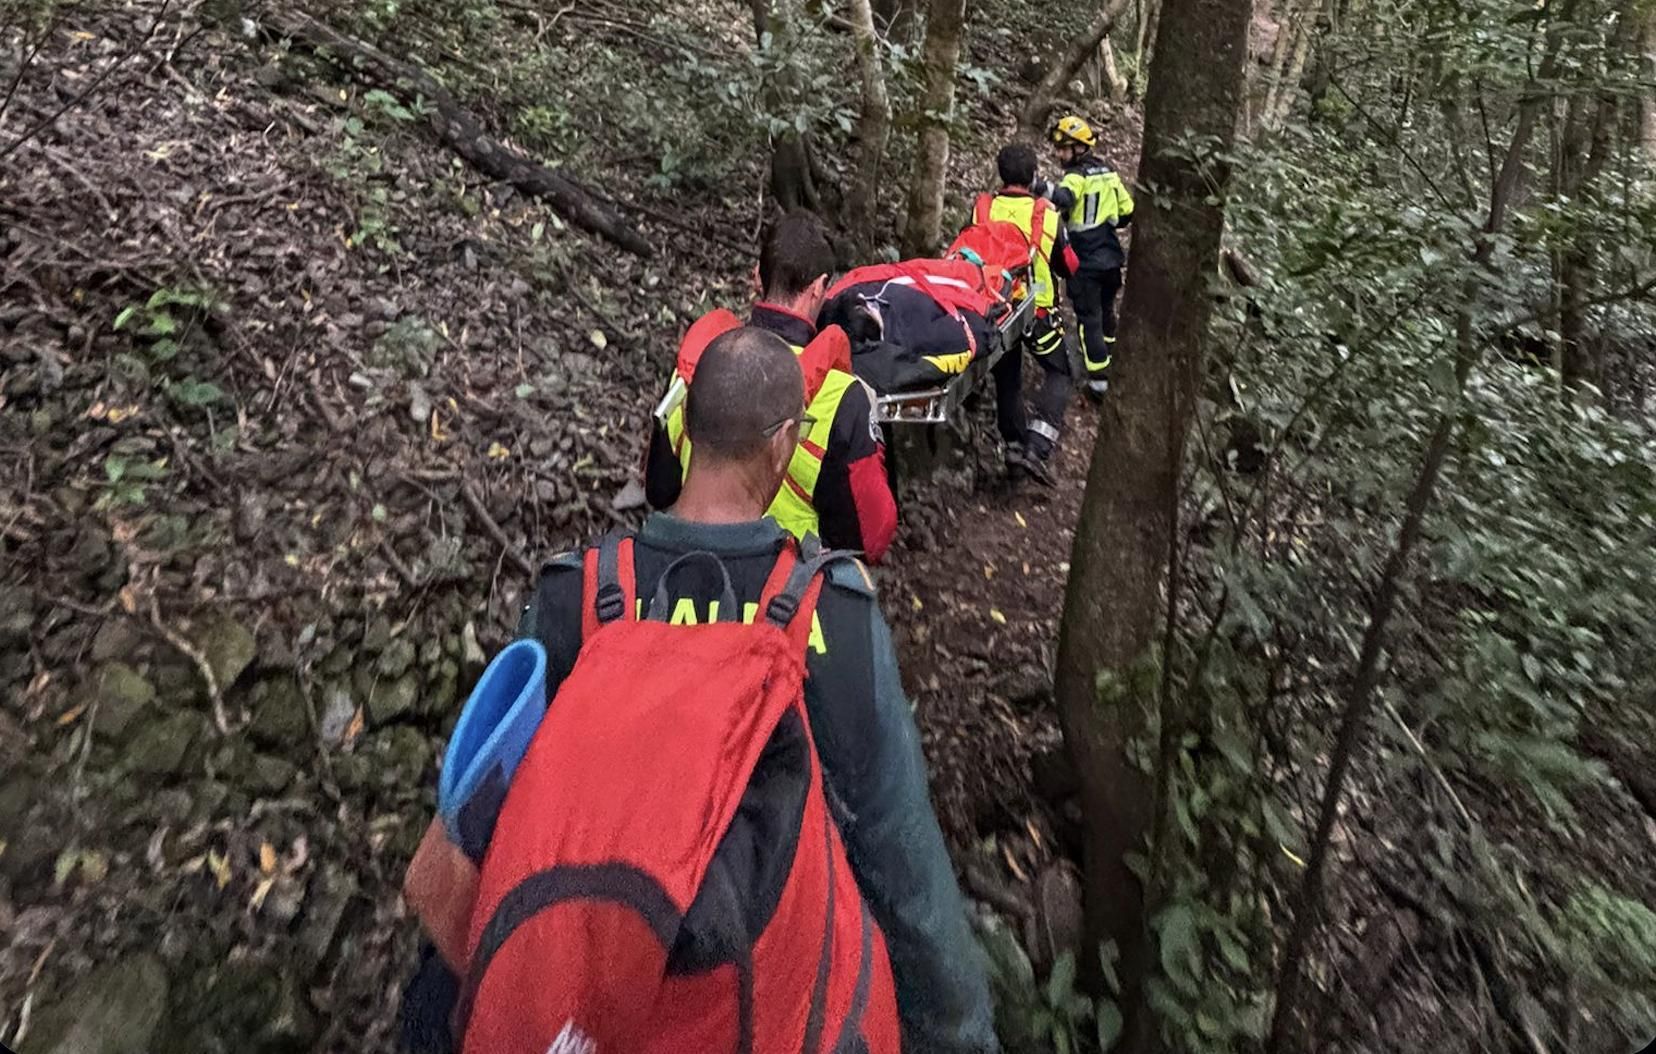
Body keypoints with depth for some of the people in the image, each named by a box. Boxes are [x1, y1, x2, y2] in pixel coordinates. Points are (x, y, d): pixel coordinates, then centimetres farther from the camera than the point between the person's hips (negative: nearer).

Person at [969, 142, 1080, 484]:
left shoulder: (981, 209, -7)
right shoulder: (1046, 215, -11)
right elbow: (1068, 266, 0)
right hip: (1038, 310, -3)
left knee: (1006, 378, 18)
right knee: (1059, 374, 10)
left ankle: (1014, 447, 24)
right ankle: (1036, 448, -7)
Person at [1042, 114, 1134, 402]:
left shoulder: (1077, 175, -13)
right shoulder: (1109, 173, 10)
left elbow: (1065, 197, -36)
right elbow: (1127, 211, 15)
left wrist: (1044, 189, -49)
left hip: (1086, 261, -7)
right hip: (1111, 257, 7)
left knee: (1089, 318, -3)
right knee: (1106, 310, 25)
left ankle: (1099, 380, -5)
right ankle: (1110, 359, 44)